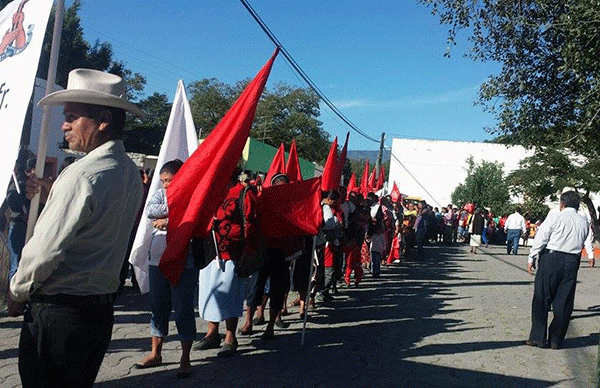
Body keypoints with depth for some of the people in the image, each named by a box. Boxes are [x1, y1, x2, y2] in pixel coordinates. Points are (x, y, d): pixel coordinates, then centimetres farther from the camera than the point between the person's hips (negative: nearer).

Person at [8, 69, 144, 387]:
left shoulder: (81, 175, -21)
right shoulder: (131, 173, 6)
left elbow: (44, 250, -19)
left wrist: (17, 293, -1)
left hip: (57, 313, -8)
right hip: (102, 309, 8)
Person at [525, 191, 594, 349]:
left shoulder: (554, 217, -3)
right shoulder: (584, 222, 11)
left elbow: (541, 238, -7)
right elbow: (588, 241, 22)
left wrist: (531, 258, -2)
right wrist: (590, 257, 41)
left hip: (551, 259, -4)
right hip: (572, 263, 4)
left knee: (542, 299, 2)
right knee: (564, 302, 9)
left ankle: (538, 337, 1)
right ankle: (556, 341, 14)